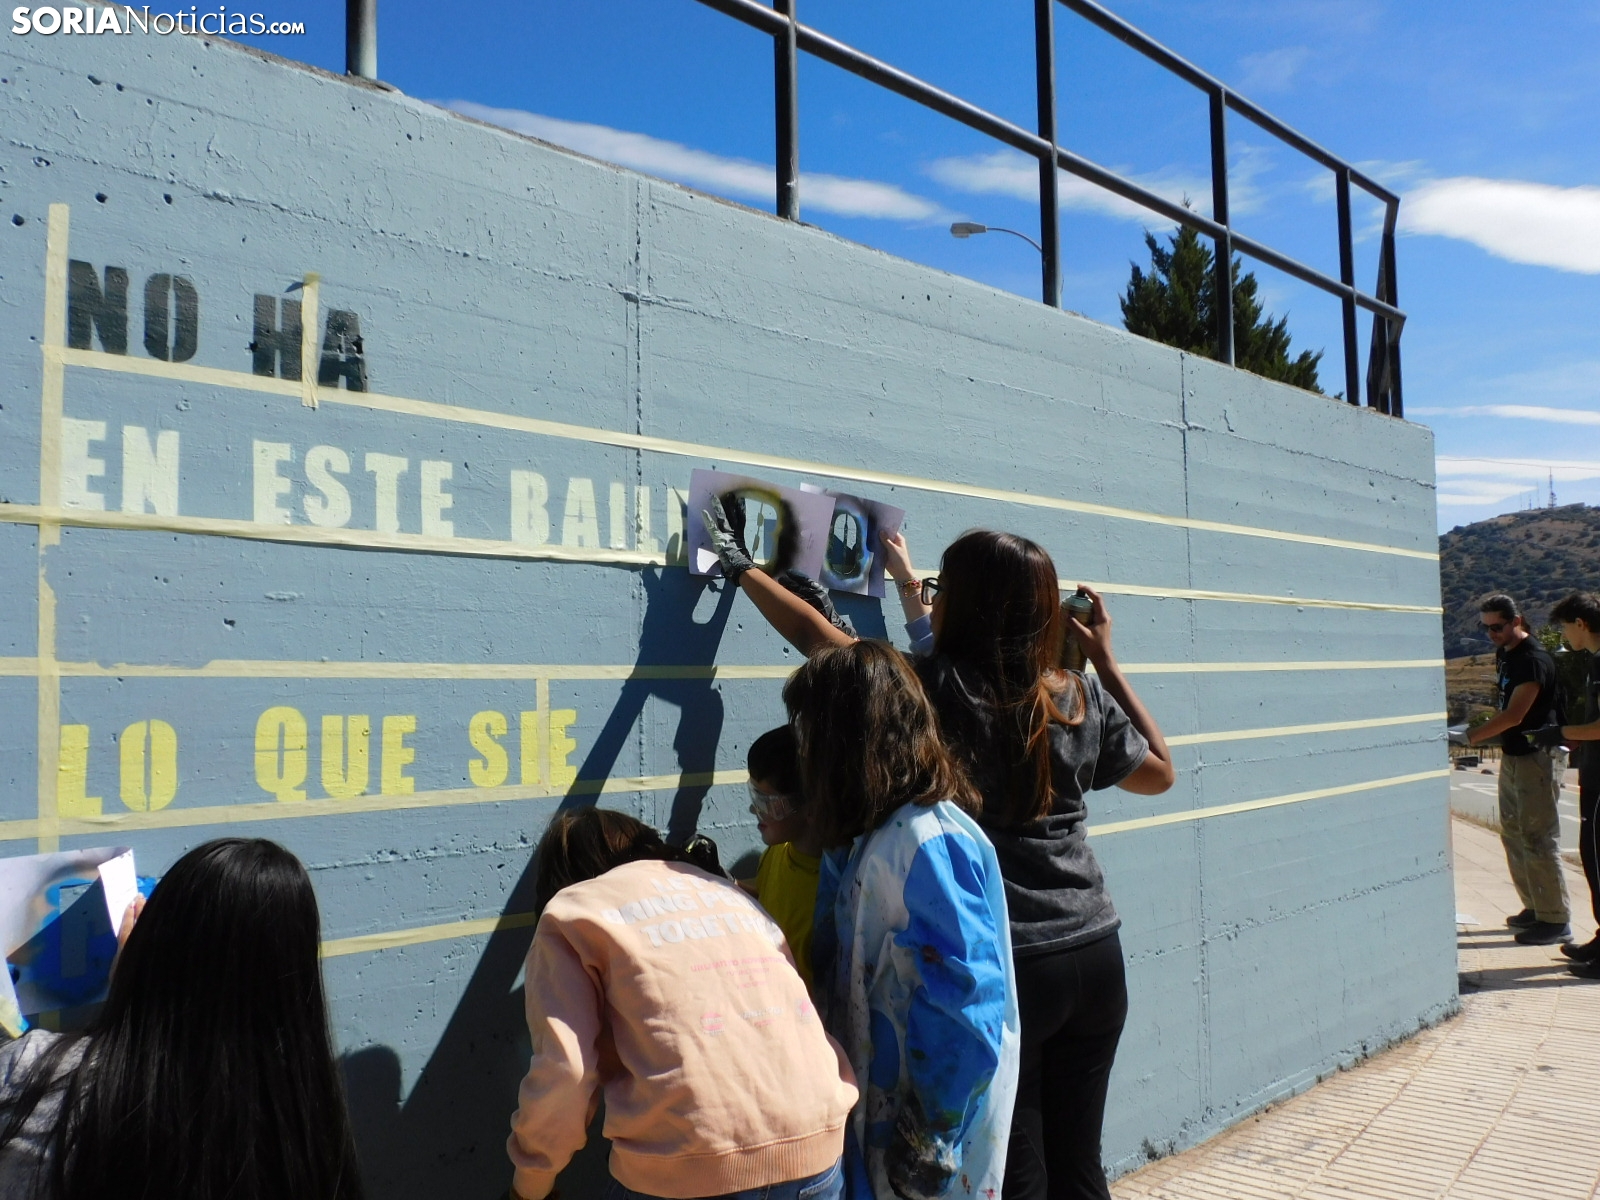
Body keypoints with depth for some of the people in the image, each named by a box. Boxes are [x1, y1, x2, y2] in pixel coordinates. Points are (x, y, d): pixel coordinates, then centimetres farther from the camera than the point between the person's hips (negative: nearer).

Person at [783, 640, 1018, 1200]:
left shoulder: (929, 842, -23)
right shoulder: (872, 835, 5)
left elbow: (963, 1001, -24)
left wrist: (928, 1132, -18)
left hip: (925, 1116, -8)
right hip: (877, 1097, 8)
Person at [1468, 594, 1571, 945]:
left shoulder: (1534, 659, -18)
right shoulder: (1504, 654, 10)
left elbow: (1515, 715, -25)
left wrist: (1470, 737, -28)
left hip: (1537, 757, -9)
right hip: (1512, 756, 9)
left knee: (1538, 839, -7)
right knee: (1514, 836, 13)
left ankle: (1555, 920, -1)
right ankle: (1534, 907, 23)